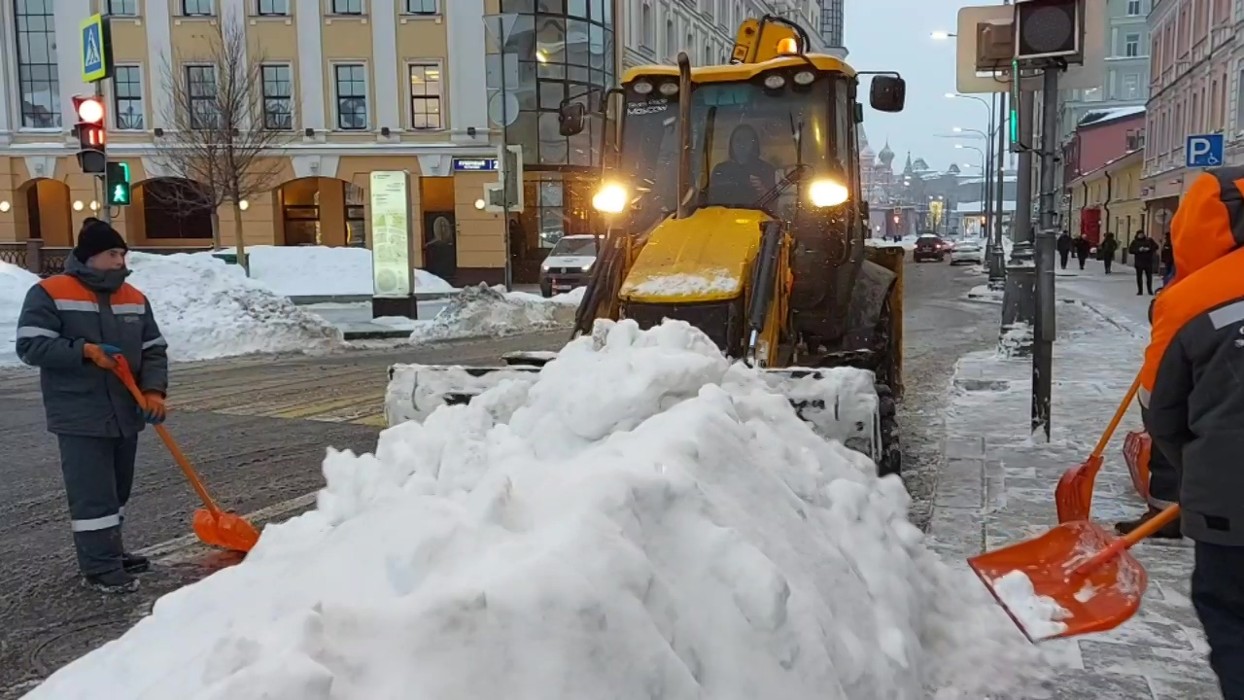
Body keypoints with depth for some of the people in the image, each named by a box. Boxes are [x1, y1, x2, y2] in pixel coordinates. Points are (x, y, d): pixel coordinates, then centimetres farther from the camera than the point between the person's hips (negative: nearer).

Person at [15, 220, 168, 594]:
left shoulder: (134, 298, 9)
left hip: (125, 414, 6)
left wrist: (153, 391, -7)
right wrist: (85, 351, -21)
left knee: (117, 490, 16)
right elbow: (30, 346, -13)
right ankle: (100, 568, 1)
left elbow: (154, 350, 8)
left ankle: (108, 552, 30)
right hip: (80, 417, -6)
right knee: (93, 495, -5)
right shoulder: (49, 293, -7)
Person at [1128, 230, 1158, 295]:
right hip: (1139, 262, 0)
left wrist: (1148, 249, -17)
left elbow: (1155, 246, 0)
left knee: (1149, 276, 2)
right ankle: (1140, 291, 12)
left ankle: (1150, 290, 14)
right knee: (1139, 277, 3)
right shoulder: (1135, 242, 3)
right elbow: (1130, 250, -4)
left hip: (1148, 262, 0)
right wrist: (1139, 250, -18)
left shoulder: (1149, 240, 4)